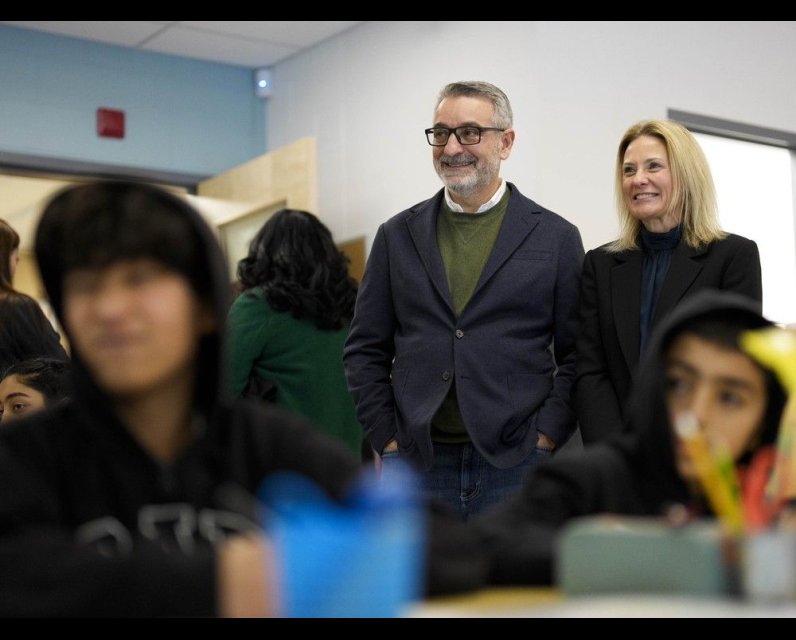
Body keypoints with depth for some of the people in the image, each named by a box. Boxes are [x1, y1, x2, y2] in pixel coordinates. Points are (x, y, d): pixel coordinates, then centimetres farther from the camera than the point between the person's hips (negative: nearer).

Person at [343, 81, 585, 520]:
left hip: (516, 466, -1)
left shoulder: (556, 237, 4)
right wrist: (388, 442, 0)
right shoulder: (398, 236, 9)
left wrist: (544, 440, -7)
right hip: (416, 465, 2)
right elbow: (365, 349, 9)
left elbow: (577, 356, 3)